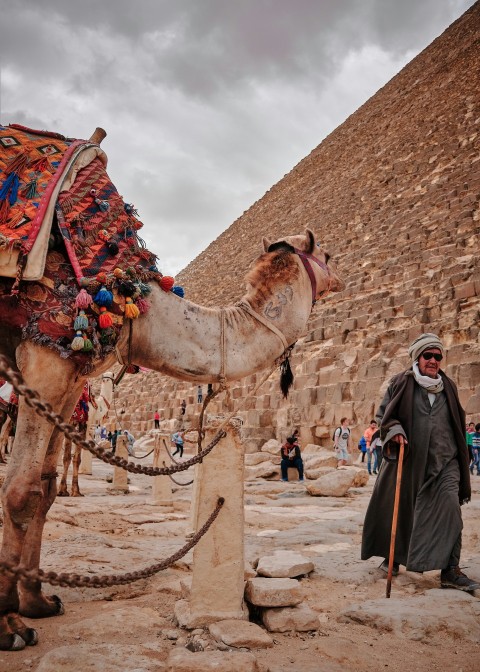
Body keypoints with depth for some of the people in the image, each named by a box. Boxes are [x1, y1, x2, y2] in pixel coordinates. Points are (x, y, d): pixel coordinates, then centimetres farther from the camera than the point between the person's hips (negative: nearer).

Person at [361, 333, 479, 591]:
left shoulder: (448, 387, 9)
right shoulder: (401, 383, -2)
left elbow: (458, 423, 20)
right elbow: (383, 412, 1)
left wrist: (459, 453, 20)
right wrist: (393, 429, -18)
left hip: (444, 460, 2)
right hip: (409, 458, -2)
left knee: (449, 509, -11)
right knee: (399, 508, 9)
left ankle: (450, 571, -6)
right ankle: (392, 557, 30)